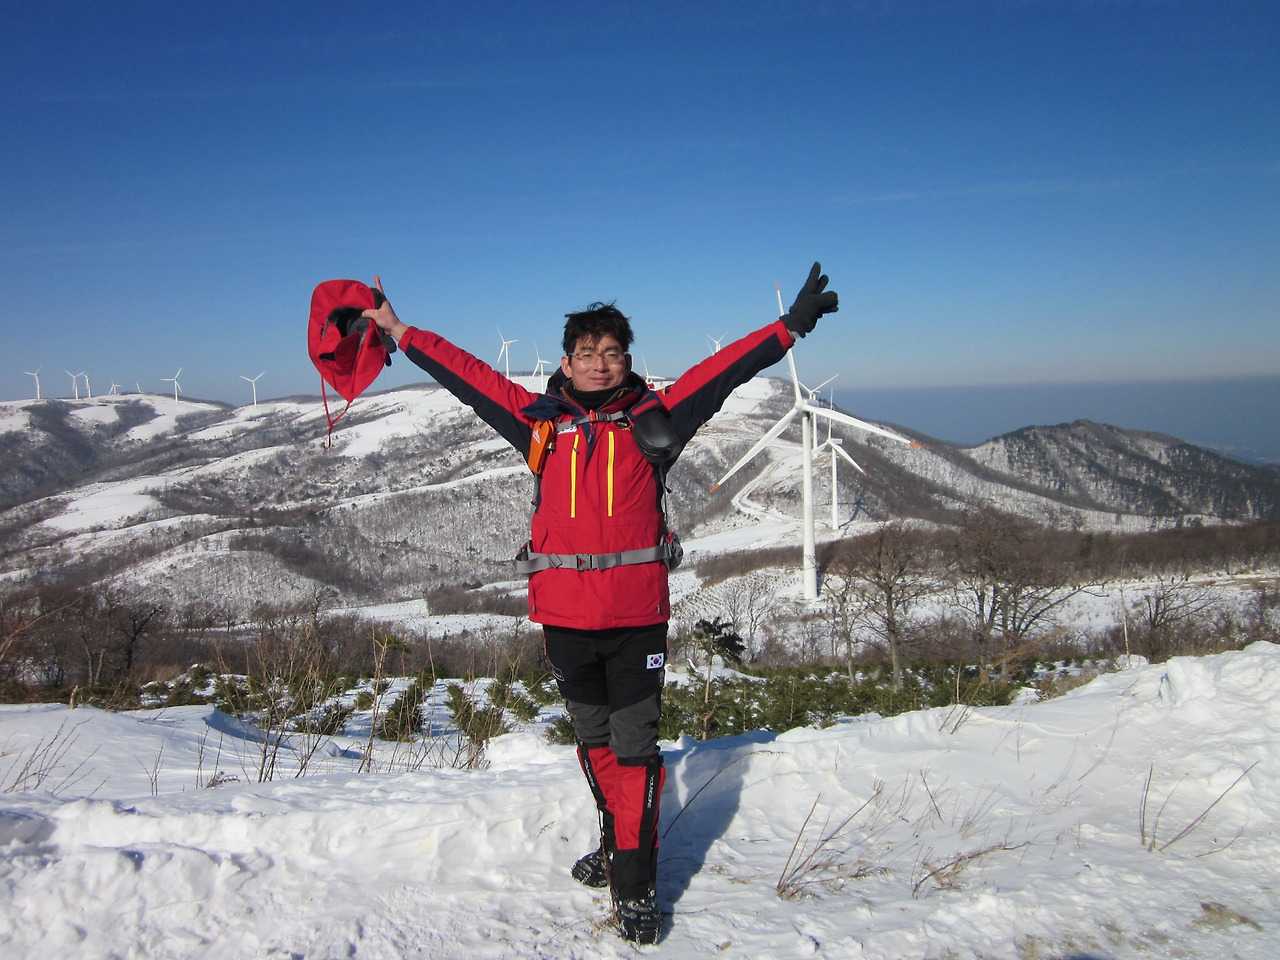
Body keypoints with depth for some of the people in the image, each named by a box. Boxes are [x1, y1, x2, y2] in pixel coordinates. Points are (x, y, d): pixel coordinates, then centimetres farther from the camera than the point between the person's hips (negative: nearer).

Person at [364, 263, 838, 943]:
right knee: (594, 740, 18)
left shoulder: (652, 419, 2)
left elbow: (723, 370, -1)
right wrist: (398, 331, 17)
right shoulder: (539, 421, 6)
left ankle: (634, 886, 12)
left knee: (634, 746, 0)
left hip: (637, 613, -2)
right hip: (563, 613, 3)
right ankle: (618, 845, 39)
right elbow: (465, 374, 12)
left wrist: (789, 326, -6)